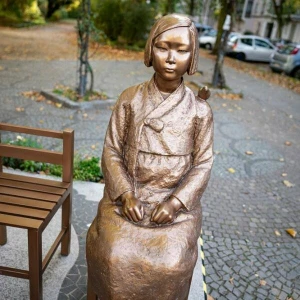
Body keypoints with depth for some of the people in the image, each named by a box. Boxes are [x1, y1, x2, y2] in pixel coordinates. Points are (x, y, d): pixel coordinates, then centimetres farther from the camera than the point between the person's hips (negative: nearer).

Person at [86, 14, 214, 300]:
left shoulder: (199, 110, -4)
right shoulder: (129, 99, -3)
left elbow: (203, 164, -2)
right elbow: (111, 151, -1)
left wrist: (175, 202, -14)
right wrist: (126, 195, -14)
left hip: (177, 201, 0)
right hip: (127, 195, 1)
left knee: (171, 264, -17)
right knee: (114, 257, -17)